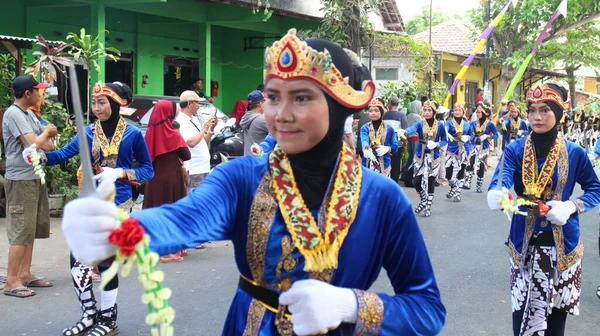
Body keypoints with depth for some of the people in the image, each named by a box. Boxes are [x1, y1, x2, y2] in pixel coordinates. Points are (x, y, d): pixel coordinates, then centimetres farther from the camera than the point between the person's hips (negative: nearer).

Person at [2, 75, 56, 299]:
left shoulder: (29, 114, 13)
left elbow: (48, 144, 14)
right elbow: (34, 144, -21)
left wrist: (43, 139, -8)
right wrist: (46, 131, -3)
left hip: (34, 178, 9)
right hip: (20, 180, -9)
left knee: (31, 229, 13)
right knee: (21, 231, -8)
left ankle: (25, 274, 22)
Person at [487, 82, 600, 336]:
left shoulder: (574, 153, -2)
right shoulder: (515, 150, -5)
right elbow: (499, 183, -20)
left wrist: (572, 207, -14)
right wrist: (497, 195, -45)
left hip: (562, 243, 1)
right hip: (525, 242, 0)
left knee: (557, 311, 8)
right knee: (523, 310, -1)